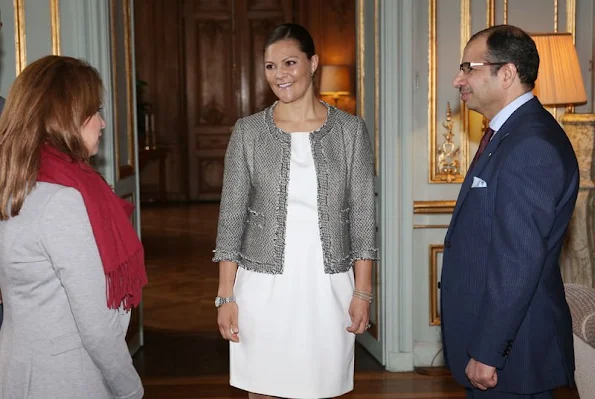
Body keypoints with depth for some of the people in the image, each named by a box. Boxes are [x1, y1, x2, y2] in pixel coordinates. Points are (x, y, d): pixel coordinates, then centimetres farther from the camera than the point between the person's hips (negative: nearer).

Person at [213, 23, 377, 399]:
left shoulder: (350, 129, -2)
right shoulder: (248, 131, -2)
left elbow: (363, 215, 0)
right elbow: (231, 215, 0)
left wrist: (363, 291, -2)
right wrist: (226, 295, -4)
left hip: (327, 285, 0)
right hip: (263, 285, 0)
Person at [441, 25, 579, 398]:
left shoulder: (532, 145, -21)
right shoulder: (508, 133, 11)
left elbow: (519, 261, -25)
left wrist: (487, 352, -20)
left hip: (511, 349, -9)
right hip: (489, 331, 9)